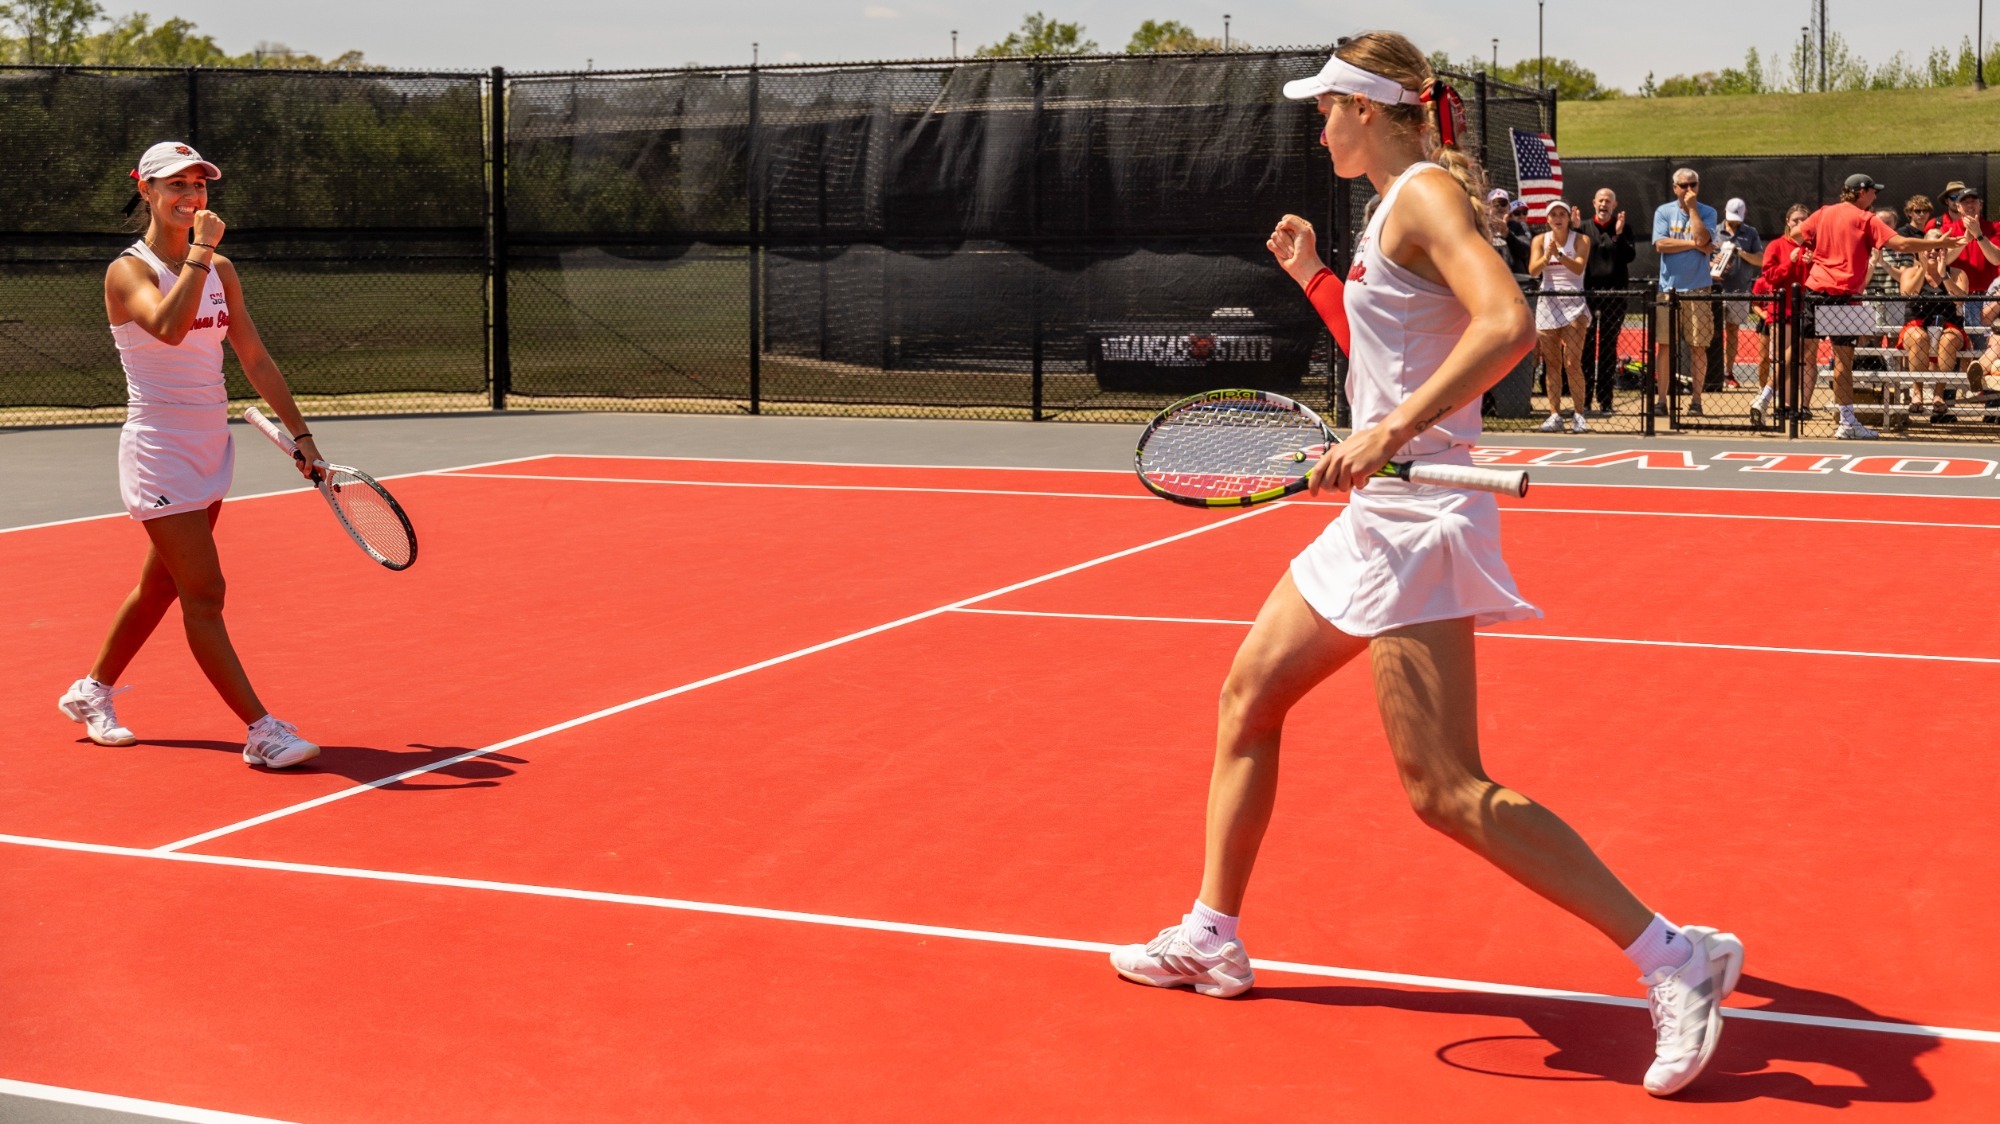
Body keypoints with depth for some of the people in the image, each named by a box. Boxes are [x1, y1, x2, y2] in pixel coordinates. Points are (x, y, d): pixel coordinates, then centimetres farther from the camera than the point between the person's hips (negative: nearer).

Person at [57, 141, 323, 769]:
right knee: (205, 594, -9)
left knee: (161, 584, 17)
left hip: (210, 447, 7)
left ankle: (93, 692, 36)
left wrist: (300, 433, 9)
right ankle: (262, 731, -8)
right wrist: (199, 249, -25)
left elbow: (254, 358, 12)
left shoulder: (220, 270, 9)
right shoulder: (128, 271, -11)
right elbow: (169, 327, -31)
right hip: (159, 451, -7)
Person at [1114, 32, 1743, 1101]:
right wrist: (1313, 276, 20)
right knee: (1248, 695, 17)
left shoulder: (1426, 191, -13)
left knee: (1449, 792, -11)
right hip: (1374, 519, 11)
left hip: (1418, 522, -11)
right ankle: (1211, 940, 29)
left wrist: (1388, 433, -33)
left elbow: (1508, 323, -29)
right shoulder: (1391, 206, 16)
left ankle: (1674, 959, -6)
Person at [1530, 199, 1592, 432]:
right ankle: (1554, 415, 6)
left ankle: (1579, 415, -6)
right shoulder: (1541, 240, 7)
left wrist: (1559, 255, -32)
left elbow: (1579, 268, -15)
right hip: (1547, 304, 3)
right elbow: (1533, 270, -6)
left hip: (1573, 306, -3)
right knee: (1551, 364, 2)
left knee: (1572, 364, -10)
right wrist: (1547, 256, -26)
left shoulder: (1581, 239, 0)